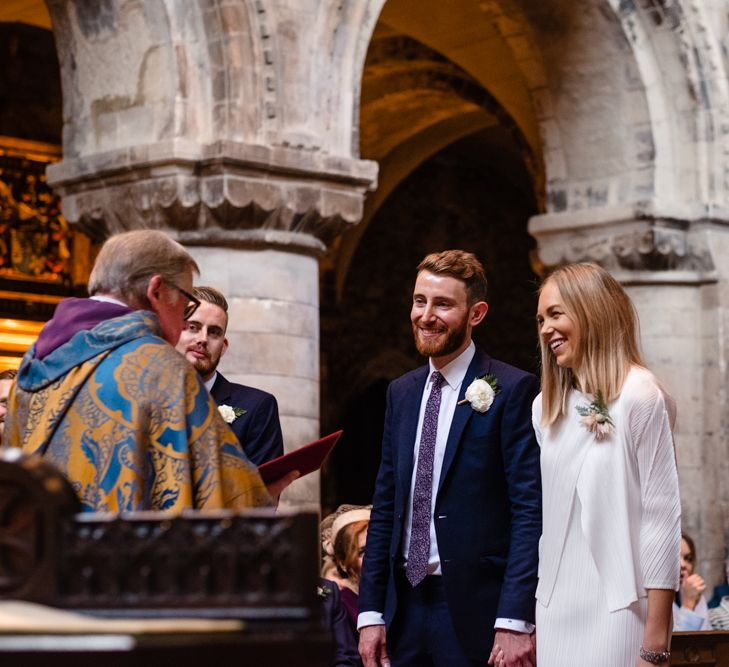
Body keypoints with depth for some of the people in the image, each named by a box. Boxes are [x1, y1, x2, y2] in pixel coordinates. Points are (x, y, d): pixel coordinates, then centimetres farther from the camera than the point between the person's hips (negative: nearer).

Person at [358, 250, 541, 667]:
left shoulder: (513, 390, -7)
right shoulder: (402, 393, 12)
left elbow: (530, 512, -12)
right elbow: (385, 506, 14)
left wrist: (515, 622, -18)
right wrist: (371, 612, 8)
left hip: (476, 610, -6)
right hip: (405, 604, 6)